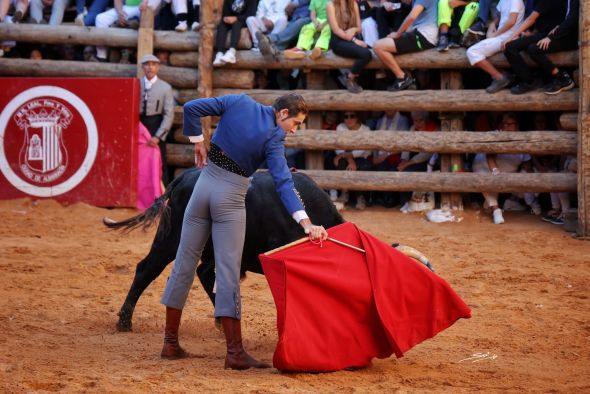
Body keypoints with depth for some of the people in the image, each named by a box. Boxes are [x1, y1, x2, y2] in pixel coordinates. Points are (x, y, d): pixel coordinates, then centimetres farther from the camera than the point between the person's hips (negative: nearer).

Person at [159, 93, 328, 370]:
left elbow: (192, 108, 0)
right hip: (231, 197, -5)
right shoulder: (274, 137, -11)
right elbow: (283, 182, -19)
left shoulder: (240, 103, 2)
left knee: (185, 261, 10)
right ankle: (235, 352, -4)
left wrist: (198, 144, 10)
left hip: (204, 183, 5)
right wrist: (305, 222, -24)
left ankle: (171, 343, 16)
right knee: (228, 272, -4)